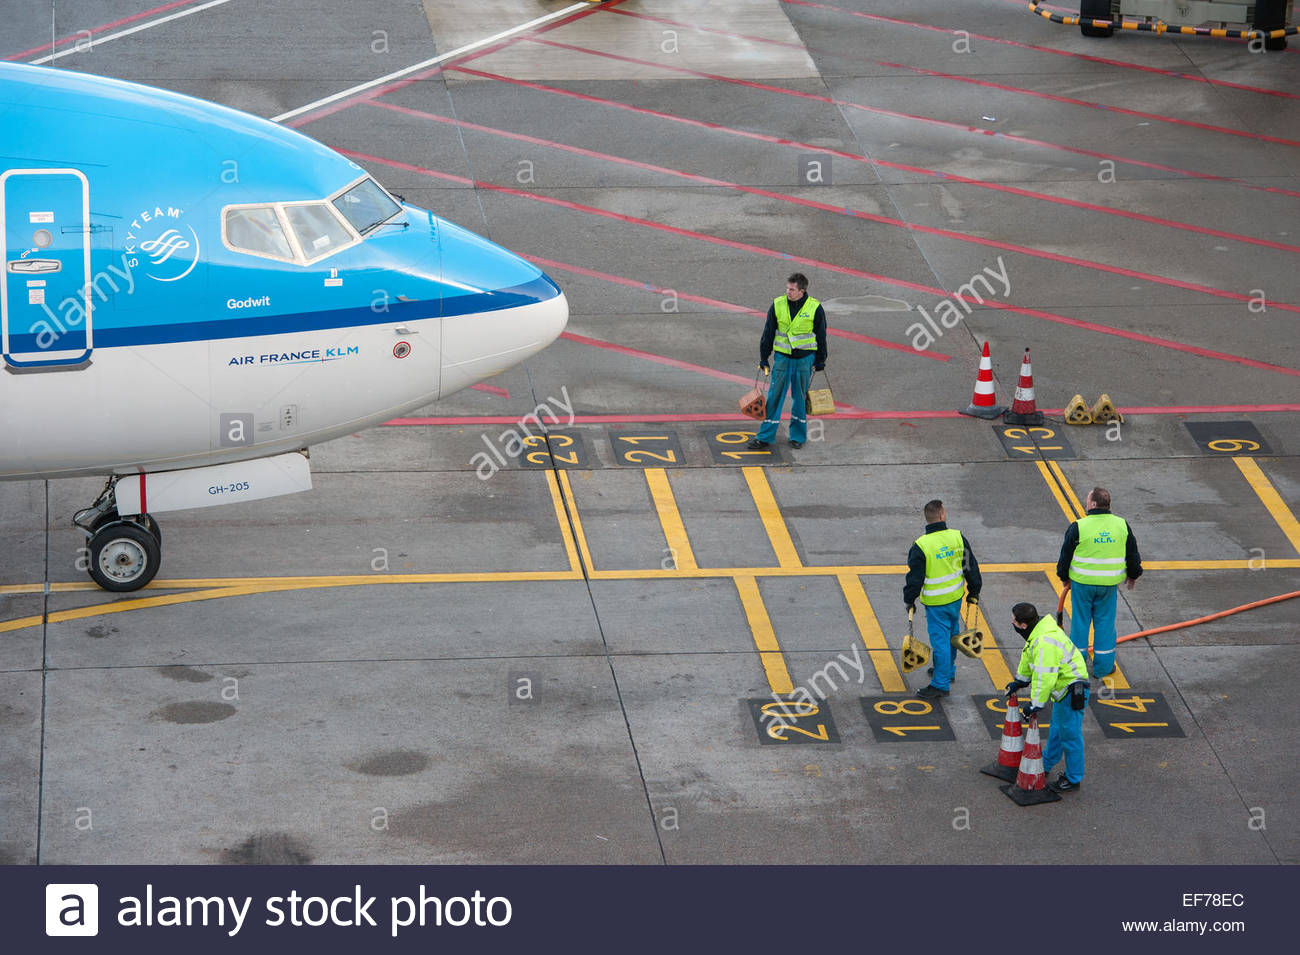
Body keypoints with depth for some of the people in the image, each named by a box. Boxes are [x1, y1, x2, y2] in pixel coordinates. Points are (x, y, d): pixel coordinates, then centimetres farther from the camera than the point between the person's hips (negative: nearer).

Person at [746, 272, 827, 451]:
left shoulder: (815, 308, -7)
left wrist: (820, 362, 5)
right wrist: (763, 359, 3)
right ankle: (765, 437, 5)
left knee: (800, 397, 7)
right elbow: (768, 333, 3)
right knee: (774, 396, 0)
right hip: (782, 357, 1)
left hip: (805, 358, -1)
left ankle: (798, 436, 21)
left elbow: (821, 336, 2)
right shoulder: (778, 305, -3)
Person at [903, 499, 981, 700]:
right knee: (952, 634, 22)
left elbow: (915, 577, -12)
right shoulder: (958, 537, -7)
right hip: (956, 597, 5)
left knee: (940, 639, 0)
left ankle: (941, 684, 5)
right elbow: (971, 567, 3)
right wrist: (974, 591, 16)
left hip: (936, 602, -5)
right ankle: (948, 670, 40)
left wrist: (909, 600, 2)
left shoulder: (921, 546, -19)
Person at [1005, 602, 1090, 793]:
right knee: (1056, 729, 26)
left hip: (1072, 691, -11)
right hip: (1062, 687, 11)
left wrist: (1035, 704, -24)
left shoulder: (1045, 643, -32)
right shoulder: (1037, 632, 1)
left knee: (1069, 734, 0)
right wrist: (1020, 681, 28)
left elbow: (1044, 677, -32)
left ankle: (1073, 779, 11)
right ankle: (1047, 763, 44)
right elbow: (1028, 656, 20)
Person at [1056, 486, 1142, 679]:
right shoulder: (1122, 526, -4)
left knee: (1080, 621, 11)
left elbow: (1066, 554, -4)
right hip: (1109, 583, 2)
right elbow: (1133, 554, 6)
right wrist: (1133, 575, 23)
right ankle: (1103, 666, 18)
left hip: (1082, 583, -2)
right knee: (1105, 622, 12)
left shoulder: (1079, 527, -15)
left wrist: (1064, 576, 13)